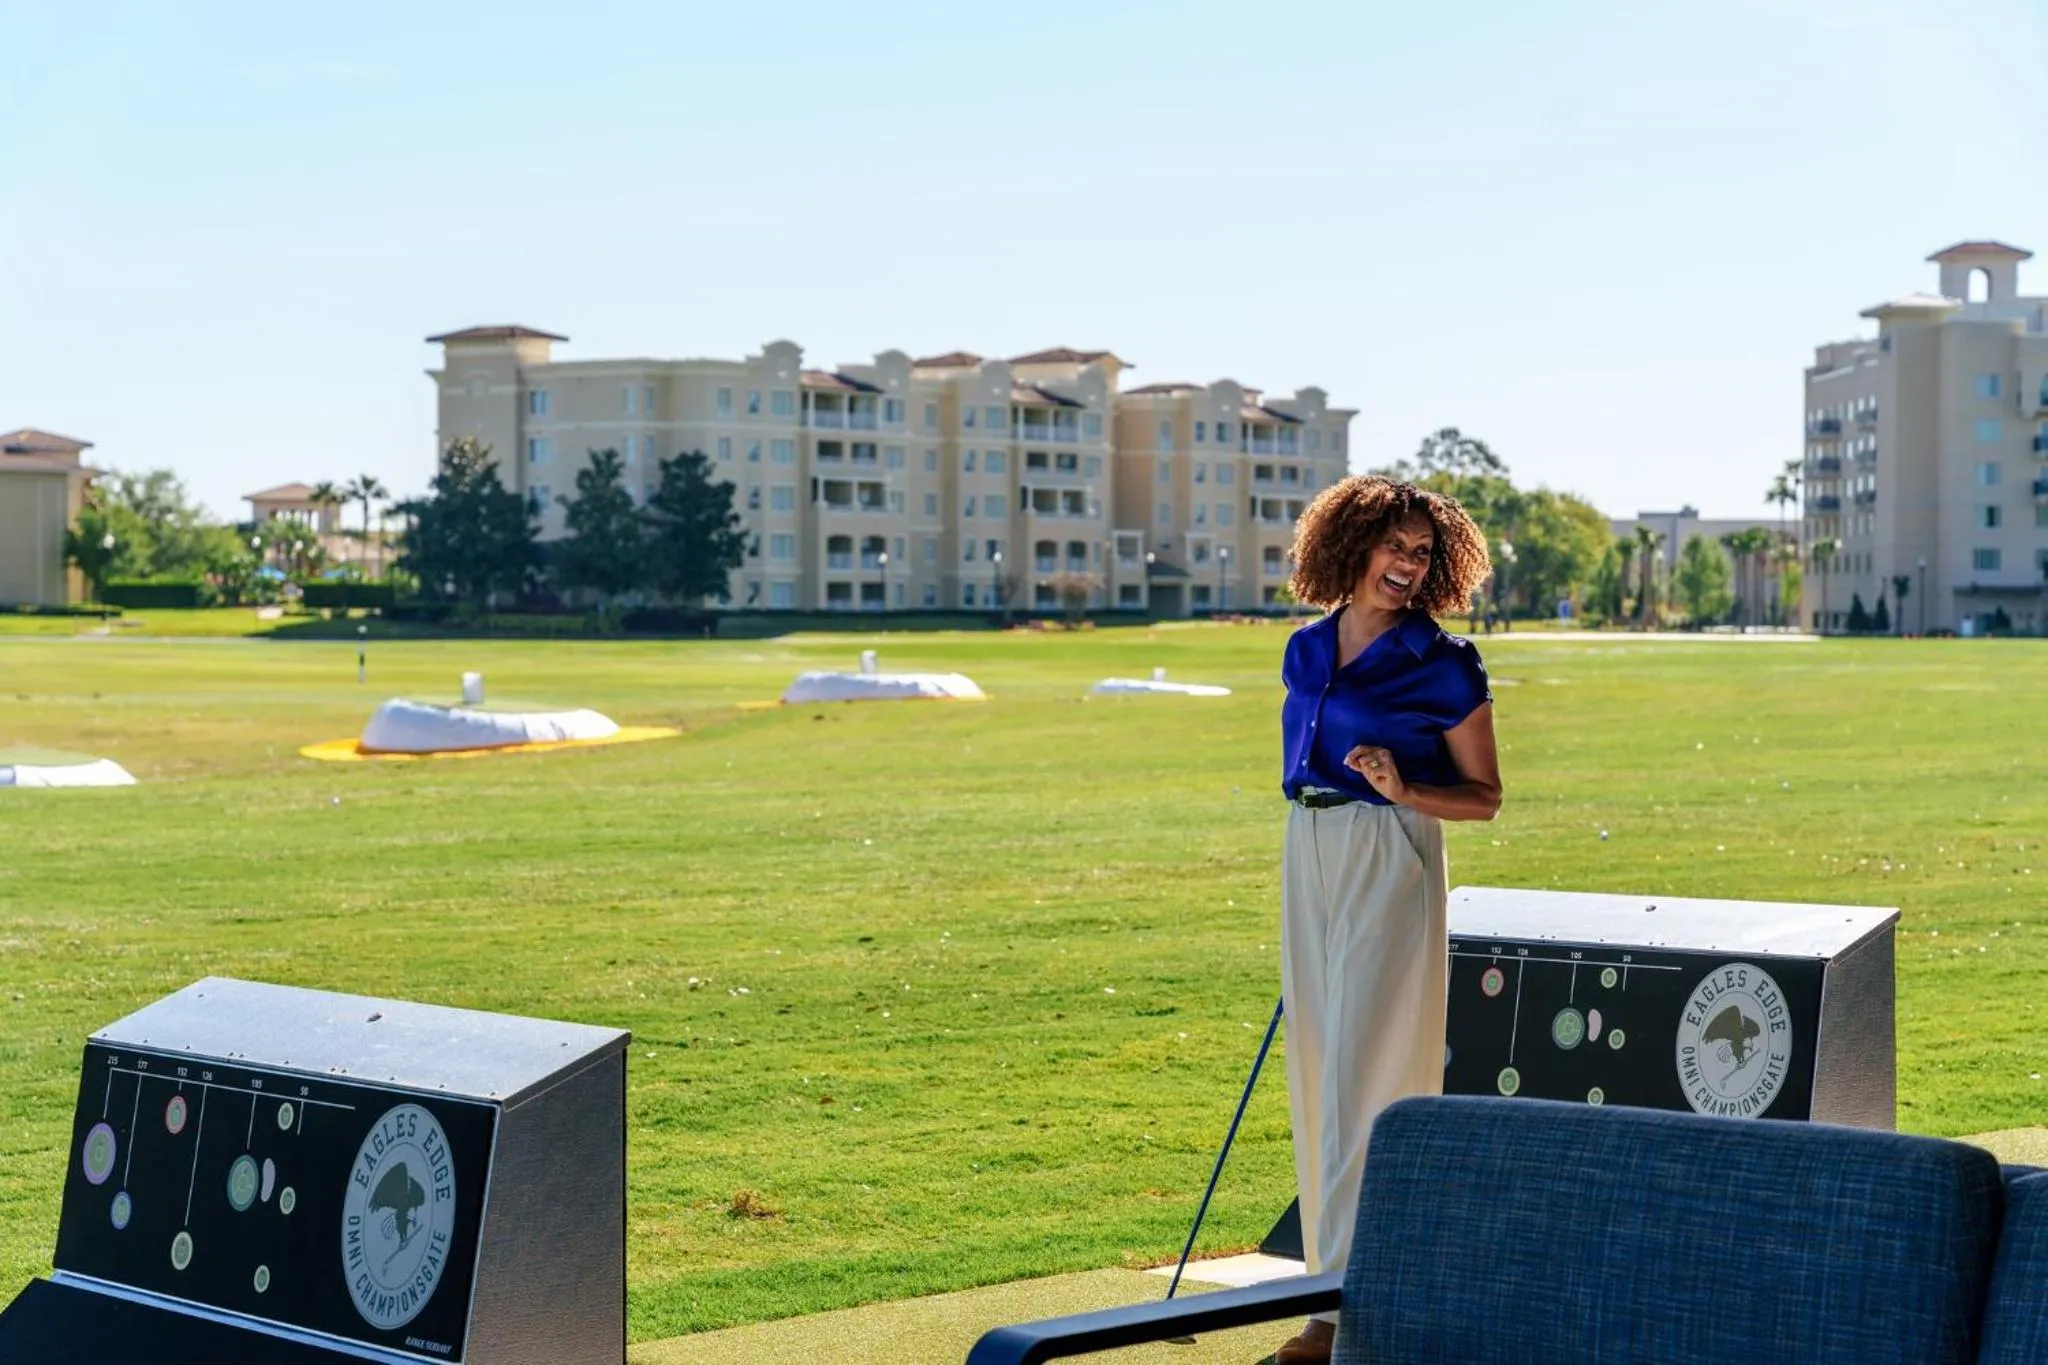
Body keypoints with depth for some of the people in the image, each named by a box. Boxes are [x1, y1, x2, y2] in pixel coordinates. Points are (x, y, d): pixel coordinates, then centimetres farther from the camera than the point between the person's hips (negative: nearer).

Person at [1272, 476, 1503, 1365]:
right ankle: (1358, 1273, 19)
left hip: (1391, 865, -7)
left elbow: (1483, 797, -4)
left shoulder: (1442, 666, -7)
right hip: (1308, 859, 7)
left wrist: (1404, 790, -21)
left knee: (1361, 1076, -9)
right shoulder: (1308, 651, 10)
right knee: (1317, 1071, 9)